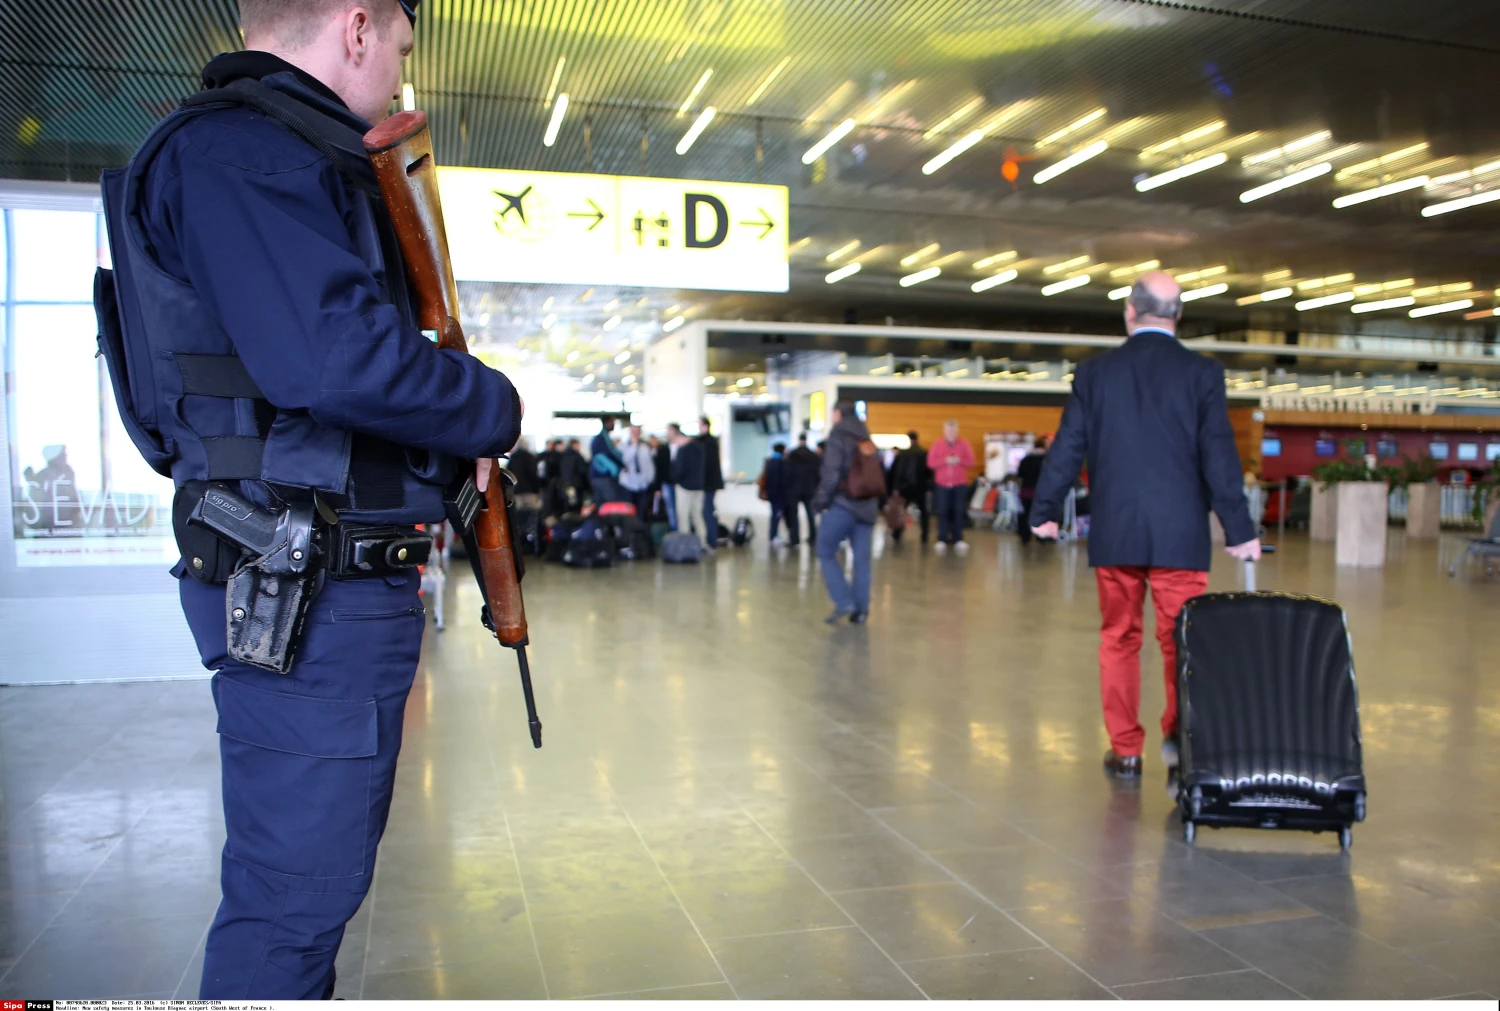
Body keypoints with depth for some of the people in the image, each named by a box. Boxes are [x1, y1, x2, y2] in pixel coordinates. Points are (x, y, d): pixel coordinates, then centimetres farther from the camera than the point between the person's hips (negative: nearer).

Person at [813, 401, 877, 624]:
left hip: (842, 505, -6)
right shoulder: (867, 439, 15)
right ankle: (861, 610, 7)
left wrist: (822, 502, -7)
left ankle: (844, 603, -7)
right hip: (867, 507, 6)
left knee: (826, 553, 3)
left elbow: (831, 473, -14)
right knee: (862, 559, 7)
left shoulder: (837, 436, -5)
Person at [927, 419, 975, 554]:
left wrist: (959, 460, -18)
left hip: (960, 484, 0)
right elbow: (930, 463, -4)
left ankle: (958, 539, 6)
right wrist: (945, 460, -17)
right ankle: (942, 540, 3)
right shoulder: (937, 445, 4)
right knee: (943, 511, -2)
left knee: (959, 512, 0)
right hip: (942, 484, 0)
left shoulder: (964, 444, 4)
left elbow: (971, 462, 0)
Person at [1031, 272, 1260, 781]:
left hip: (1113, 533, 2)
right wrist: (1239, 529, 0)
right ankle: (1179, 740, -10)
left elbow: (1066, 447, 4)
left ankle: (1125, 750, 17)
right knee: (1181, 642, 4)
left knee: (1119, 639, 11)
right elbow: (1219, 455, -5)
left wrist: (1044, 511, 14)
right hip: (1180, 534, -1)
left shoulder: (1095, 372, 2)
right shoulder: (1202, 373, -2)